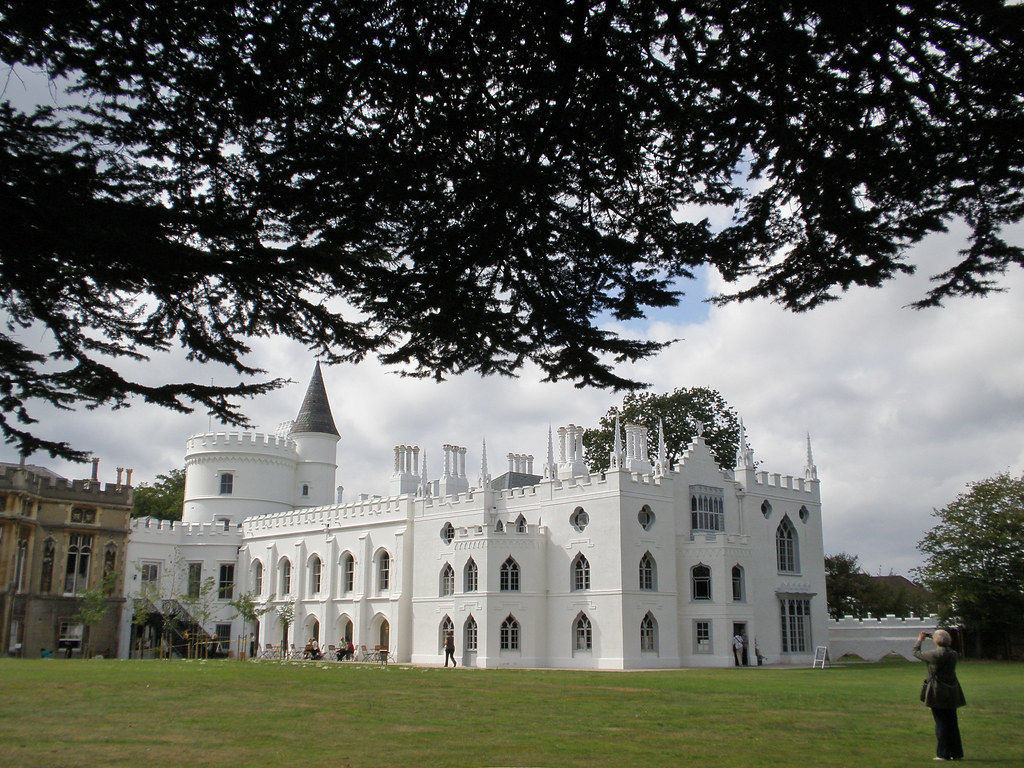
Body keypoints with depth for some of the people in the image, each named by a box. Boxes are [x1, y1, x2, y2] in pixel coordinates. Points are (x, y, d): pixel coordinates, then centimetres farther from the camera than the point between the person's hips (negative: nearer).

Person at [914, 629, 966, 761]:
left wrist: (919, 640, 11)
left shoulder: (935, 655, -18)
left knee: (941, 723, 1)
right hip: (951, 694, 6)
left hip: (938, 694, -6)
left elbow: (916, 652, -4)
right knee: (952, 723, 14)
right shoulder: (953, 654, -1)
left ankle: (943, 754, 3)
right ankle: (957, 753, 20)